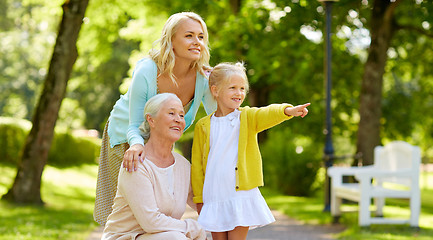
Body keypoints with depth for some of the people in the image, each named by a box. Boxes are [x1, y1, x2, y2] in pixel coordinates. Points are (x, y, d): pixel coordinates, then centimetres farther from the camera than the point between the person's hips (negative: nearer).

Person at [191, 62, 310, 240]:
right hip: (214, 197, 2)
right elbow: (197, 164, 9)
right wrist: (199, 199, 8)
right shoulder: (203, 126, 4)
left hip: (241, 196, -2)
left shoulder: (248, 117, 1)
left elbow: (268, 114, -22)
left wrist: (288, 110, -44)